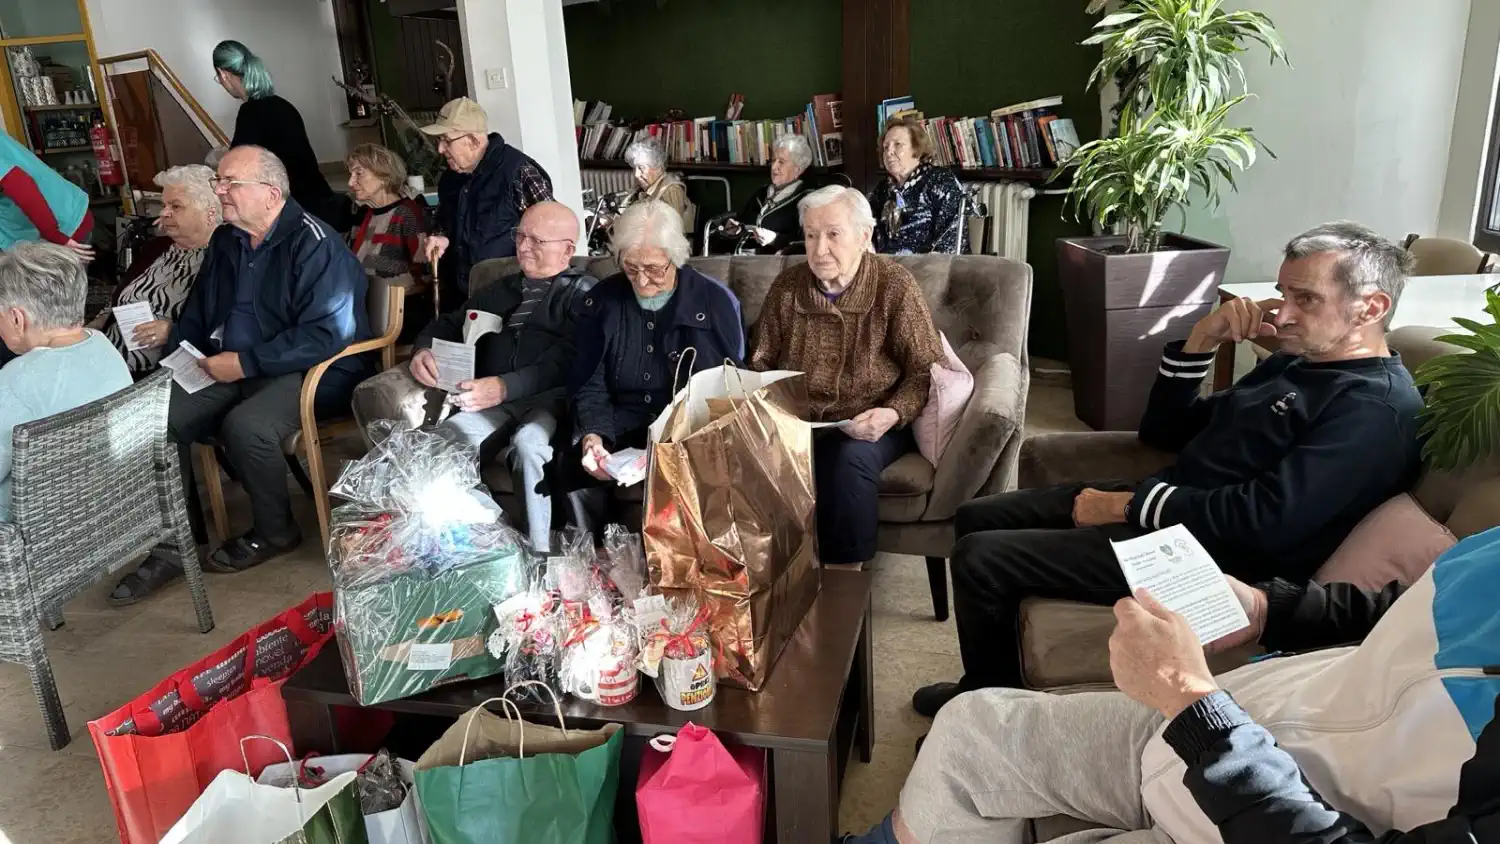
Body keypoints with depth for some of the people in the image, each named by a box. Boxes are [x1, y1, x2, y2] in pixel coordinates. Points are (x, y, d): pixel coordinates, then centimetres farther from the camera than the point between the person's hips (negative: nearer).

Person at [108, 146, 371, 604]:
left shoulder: (314, 243, -16)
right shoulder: (225, 240, 11)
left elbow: (327, 333, -25)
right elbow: (197, 315, 23)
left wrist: (245, 362, -23)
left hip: (314, 373, -8)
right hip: (233, 370, 8)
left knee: (244, 425, -33)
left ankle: (274, 533, -5)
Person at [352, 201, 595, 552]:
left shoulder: (583, 293, 5)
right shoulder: (502, 290, 28)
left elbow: (567, 361, -11)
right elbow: (449, 325, 30)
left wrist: (503, 387, -26)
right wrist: (424, 351, 4)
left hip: (551, 396, -5)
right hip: (494, 400, 5)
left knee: (528, 442, -37)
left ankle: (537, 554, -26)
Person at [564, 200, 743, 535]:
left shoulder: (715, 301, -4)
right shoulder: (602, 300, 4)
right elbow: (590, 385, 2)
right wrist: (592, 436, -19)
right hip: (622, 427, 2)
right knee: (577, 469, -25)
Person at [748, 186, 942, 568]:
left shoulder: (894, 284, -6)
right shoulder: (787, 285, 4)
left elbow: (926, 369, -6)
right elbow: (761, 363, 13)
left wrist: (894, 414, -23)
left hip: (871, 425, -2)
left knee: (853, 457, -36)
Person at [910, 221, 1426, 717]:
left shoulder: (1378, 409, -15)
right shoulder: (1294, 365, 15)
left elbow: (1264, 520, -27)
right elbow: (1165, 432, 16)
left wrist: (1126, 506, -17)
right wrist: (1201, 341, 1)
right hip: (1164, 505, 10)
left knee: (980, 559, -17)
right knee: (977, 519, 11)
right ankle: (986, 687, 27)